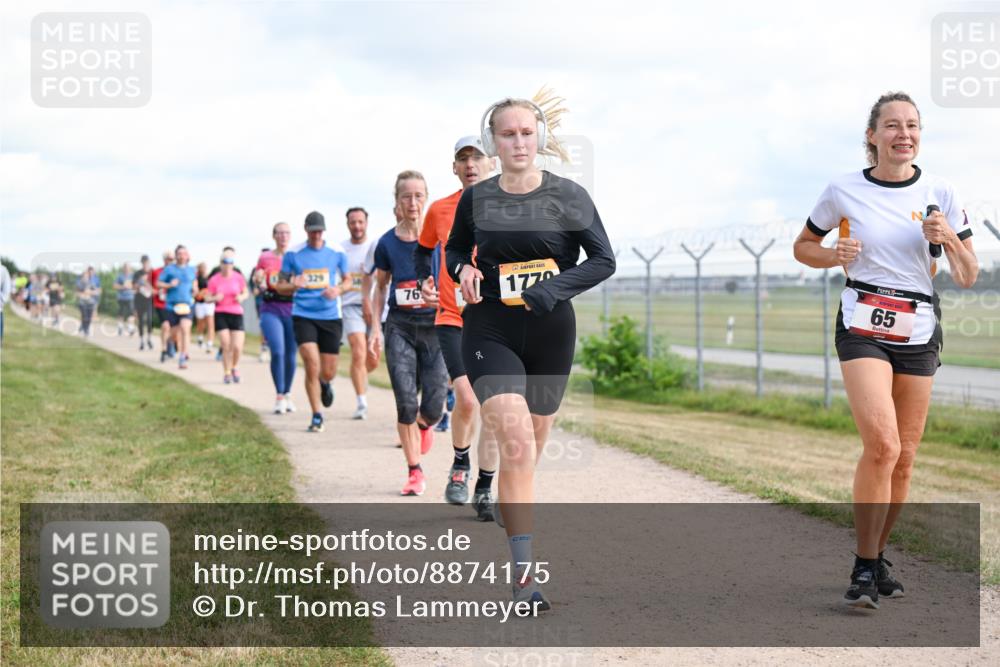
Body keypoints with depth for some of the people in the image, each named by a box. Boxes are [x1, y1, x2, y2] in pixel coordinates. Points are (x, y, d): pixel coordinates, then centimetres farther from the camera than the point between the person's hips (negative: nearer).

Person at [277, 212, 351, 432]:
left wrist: (338, 289, -10)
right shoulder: (293, 254, 0)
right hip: (303, 316, -1)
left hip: (330, 317, 2)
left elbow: (347, 280, 13)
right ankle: (317, 416, -1)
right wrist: (294, 285, -17)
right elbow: (280, 286, 6)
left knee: (328, 372, 5)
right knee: (312, 366, -15)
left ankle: (326, 384, 44)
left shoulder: (337, 252, 2)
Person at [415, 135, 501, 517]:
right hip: (452, 318, 0)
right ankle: (460, 464, 11)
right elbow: (423, 251, 22)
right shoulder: (439, 210, 4)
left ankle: (485, 491, 14)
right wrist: (424, 281, 4)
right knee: (467, 399, -17)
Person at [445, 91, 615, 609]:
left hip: (550, 333, 1)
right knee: (516, 445, -18)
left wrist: (553, 289, -17)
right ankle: (524, 575, -19)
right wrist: (463, 270, -5)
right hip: (490, 332, -1)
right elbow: (455, 248, 19)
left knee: (531, 450, 11)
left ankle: (512, 522, 36)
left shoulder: (568, 196, -3)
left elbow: (604, 260, -2)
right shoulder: (475, 199, 1)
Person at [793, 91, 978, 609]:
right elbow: (803, 246, 12)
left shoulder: (938, 194, 3)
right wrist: (833, 256, -9)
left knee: (904, 457, 5)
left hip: (919, 333, 3)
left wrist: (949, 240, -14)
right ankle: (864, 568, -9)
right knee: (882, 445, -20)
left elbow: (967, 278, 6)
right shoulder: (844, 191, -1)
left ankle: (878, 557, 24)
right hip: (863, 328, -3)